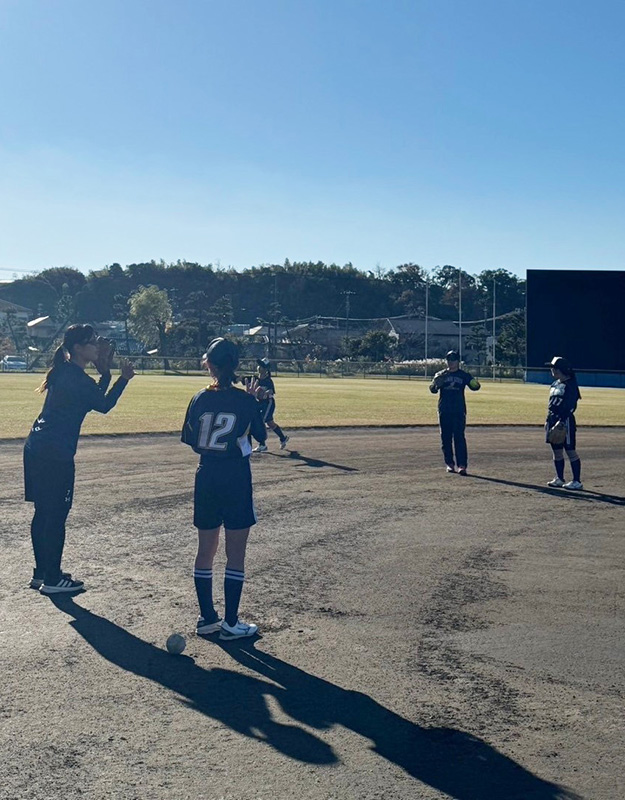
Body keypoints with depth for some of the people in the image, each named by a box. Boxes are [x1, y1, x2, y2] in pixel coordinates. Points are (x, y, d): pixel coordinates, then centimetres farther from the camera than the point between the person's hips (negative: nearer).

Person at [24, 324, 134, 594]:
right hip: (55, 453, -10)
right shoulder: (75, 377, -16)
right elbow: (103, 406, -10)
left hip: (37, 448, 10)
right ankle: (52, 579, 5)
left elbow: (96, 397, 18)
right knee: (56, 515, -2)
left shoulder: (66, 372, 14)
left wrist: (105, 371, 11)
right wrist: (123, 379, -8)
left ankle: (41, 573, 25)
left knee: (43, 513, 15)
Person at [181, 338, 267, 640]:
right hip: (237, 479, -3)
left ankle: (206, 617, 20)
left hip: (206, 477, 3)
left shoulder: (200, 400, -3)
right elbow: (261, 437, 2)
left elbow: (189, 440, 4)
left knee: (205, 550, 14)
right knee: (235, 554, 4)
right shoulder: (246, 401, -10)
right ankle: (230, 623, 8)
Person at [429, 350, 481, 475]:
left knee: (459, 437, -8)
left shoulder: (464, 375, 5)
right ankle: (449, 463, 17)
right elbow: (433, 390, -1)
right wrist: (435, 384, -25)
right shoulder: (440, 375, 10)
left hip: (459, 410, -2)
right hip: (444, 411, 3)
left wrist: (475, 384, -32)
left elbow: (474, 386, -7)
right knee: (446, 438, 7)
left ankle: (462, 465, -10)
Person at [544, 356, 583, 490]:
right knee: (556, 450, 12)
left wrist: (562, 421, -25)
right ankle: (559, 479, 21)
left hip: (565, 420, -9)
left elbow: (570, 405, -19)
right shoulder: (555, 384, 15)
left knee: (570, 451, -6)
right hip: (553, 419, 9)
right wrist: (548, 419, 16)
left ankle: (577, 481, -1)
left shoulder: (570, 384, -11)